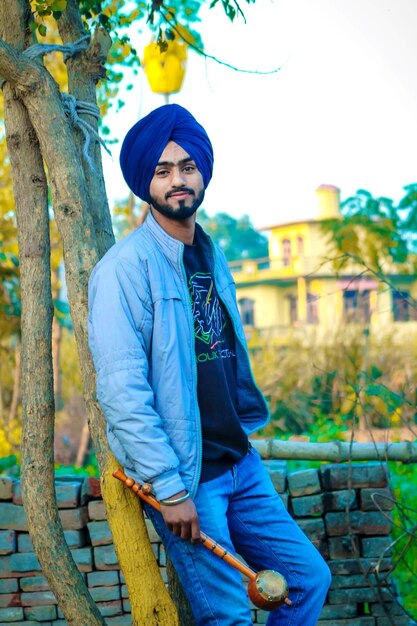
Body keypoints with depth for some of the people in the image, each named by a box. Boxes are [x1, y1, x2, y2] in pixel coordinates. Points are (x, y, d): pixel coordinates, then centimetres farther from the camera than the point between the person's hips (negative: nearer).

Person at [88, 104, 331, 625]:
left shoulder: (211, 257, 11)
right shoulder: (126, 265, -14)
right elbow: (121, 390, -20)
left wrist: (242, 441, 16)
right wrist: (168, 487, -20)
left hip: (240, 462, 8)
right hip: (184, 476, -7)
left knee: (309, 577, 11)